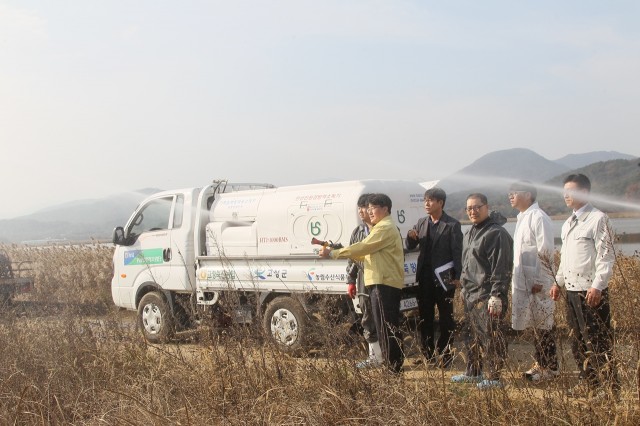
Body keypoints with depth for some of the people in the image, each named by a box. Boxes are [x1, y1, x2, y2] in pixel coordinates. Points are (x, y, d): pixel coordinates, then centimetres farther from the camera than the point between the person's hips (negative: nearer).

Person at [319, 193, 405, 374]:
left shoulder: (385, 228, -12)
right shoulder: (383, 227, 24)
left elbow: (362, 247, -19)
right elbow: (366, 252, 18)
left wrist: (333, 253, -16)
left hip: (384, 283, -11)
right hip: (383, 282, 11)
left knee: (386, 326, -9)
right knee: (389, 325, 13)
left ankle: (393, 366, -6)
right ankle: (394, 364, 19)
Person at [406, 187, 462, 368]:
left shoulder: (452, 225, -7)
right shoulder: (421, 222, 9)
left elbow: (457, 252, -8)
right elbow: (410, 247, 12)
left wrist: (456, 277, -13)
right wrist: (411, 237, -10)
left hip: (444, 278, -5)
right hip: (425, 277, 5)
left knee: (446, 318, 4)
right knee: (425, 317, 10)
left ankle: (445, 356, 11)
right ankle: (428, 355, 18)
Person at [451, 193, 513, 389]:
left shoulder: (496, 233, -13)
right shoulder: (470, 233, 17)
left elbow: (501, 268, -19)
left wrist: (496, 295, -23)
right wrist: (464, 287, 24)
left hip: (487, 296, -10)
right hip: (470, 294, 10)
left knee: (490, 336, -6)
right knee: (471, 336, 16)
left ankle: (494, 377, 2)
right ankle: (473, 372, 27)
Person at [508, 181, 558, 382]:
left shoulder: (538, 217, -14)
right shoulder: (523, 217, 14)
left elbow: (545, 251, -18)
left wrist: (540, 281, -18)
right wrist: (516, 279, 16)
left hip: (537, 284, -9)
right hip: (524, 282, 9)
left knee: (543, 326, -1)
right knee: (535, 326, 14)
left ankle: (550, 368, 7)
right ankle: (540, 363, 23)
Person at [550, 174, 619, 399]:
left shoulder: (598, 219, -10)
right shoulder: (568, 224, 16)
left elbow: (607, 256, -15)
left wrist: (597, 286, -21)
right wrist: (558, 281, 18)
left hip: (591, 291, -9)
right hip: (572, 289, 9)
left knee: (598, 340, -4)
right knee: (578, 339, 13)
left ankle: (609, 386, 6)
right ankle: (588, 382, 24)